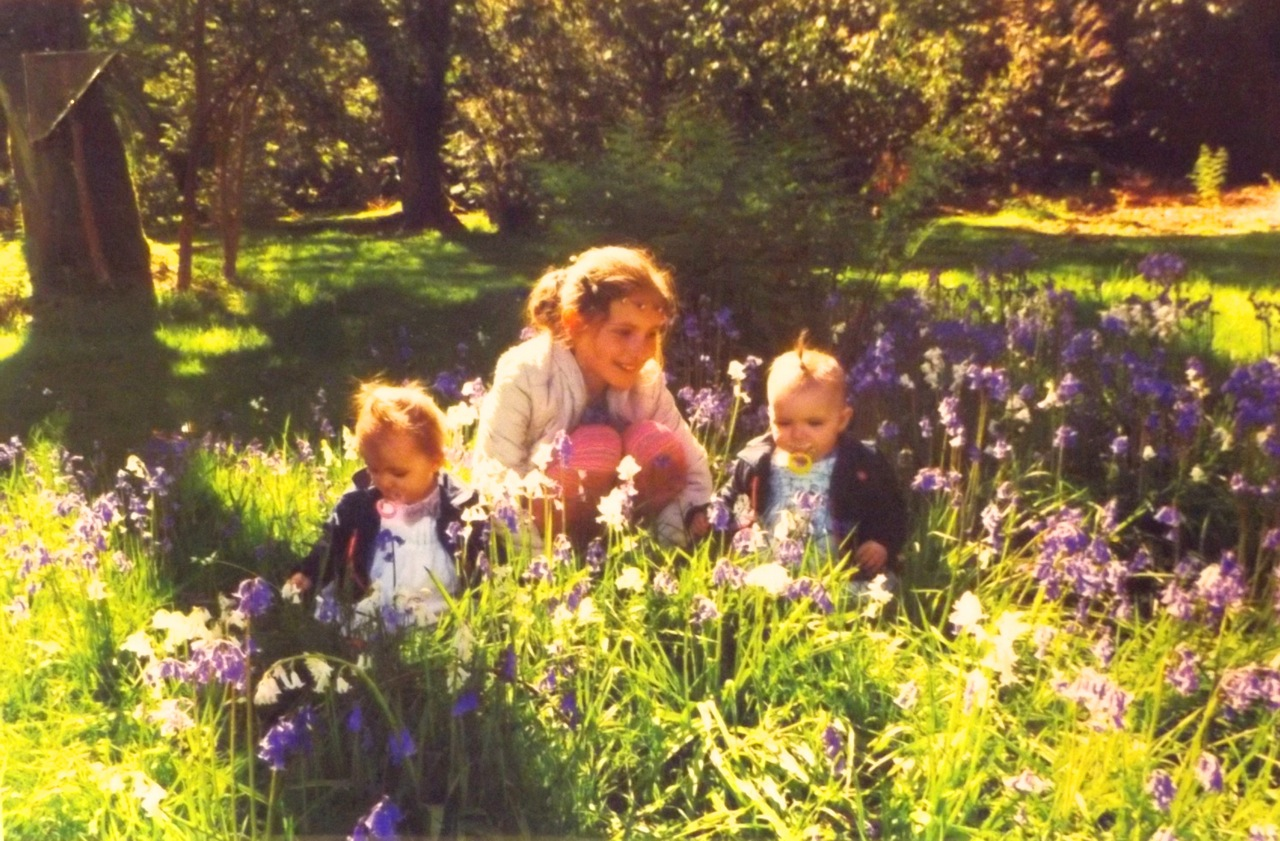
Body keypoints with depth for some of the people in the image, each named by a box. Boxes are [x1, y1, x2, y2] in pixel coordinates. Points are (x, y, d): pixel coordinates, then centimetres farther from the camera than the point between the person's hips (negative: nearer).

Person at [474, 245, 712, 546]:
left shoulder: (646, 380, -10)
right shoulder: (524, 377, -23)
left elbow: (691, 465, -7)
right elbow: (495, 480, -24)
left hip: (607, 518, 5)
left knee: (658, 443, -21)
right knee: (597, 445, -30)